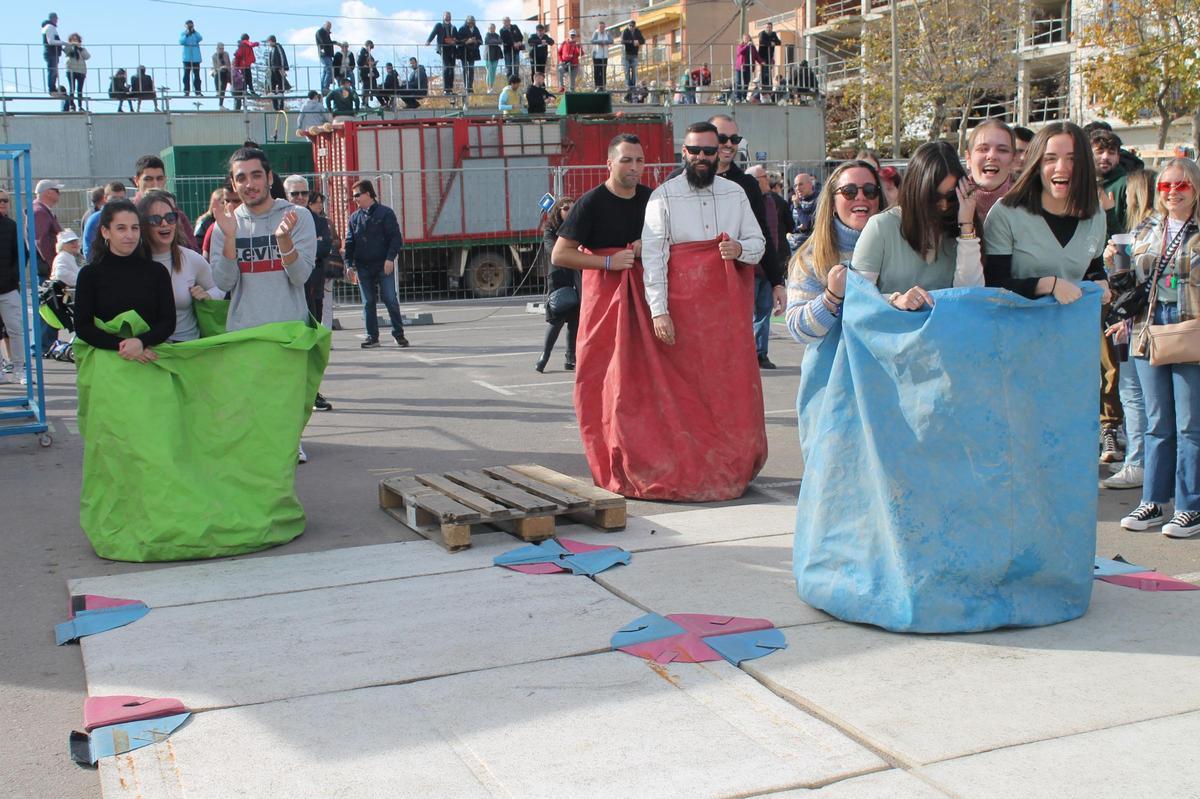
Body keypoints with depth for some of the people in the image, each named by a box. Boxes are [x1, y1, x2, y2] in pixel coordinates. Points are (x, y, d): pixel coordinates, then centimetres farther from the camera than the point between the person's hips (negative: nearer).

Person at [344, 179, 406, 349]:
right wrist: (349, 263, 0)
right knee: (368, 303, 5)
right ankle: (372, 336, 12)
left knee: (390, 300, -5)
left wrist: (390, 258, -15)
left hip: (384, 266, -4)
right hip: (363, 267, 4)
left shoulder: (385, 213, -2)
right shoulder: (354, 217, 12)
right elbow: (349, 242, 11)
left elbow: (396, 237, -6)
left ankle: (398, 334, 7)